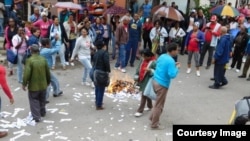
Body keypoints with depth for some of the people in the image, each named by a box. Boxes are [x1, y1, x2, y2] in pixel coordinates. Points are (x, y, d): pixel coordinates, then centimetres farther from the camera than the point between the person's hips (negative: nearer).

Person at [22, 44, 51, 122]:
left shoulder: (29, 60, -18)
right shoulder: (43, 59, -2)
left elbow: (27, 74, -19)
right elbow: (48, 72, 5)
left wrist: (24, 84, -7)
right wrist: (48, 81, 19)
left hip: (33, 85, -5)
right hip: (43, 84, 5)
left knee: (34, 101, 7)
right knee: (42, 100, 22)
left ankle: (36, 117, 6)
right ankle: (42, 113, 37)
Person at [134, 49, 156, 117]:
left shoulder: (154, 62, -18)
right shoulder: (143, 60, 4)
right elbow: (139, 68, 12)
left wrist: (150, 70, -33)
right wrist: (137, 77, 7)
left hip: (148, 81, -7)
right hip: (142, 80, 8)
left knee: (144, 95, -3)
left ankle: (140, 111, 4)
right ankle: (150, 106, 41)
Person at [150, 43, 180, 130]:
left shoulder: (162, 56, 5)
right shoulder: (171, 61, -21)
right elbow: (172, 75, -26)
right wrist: (177, 68, -8)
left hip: (155, 81, 9)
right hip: (162, 85, -9)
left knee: (158, 103, 27)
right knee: (159, 105, 5)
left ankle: (152, 117, 39)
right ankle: (154, 125, 17)